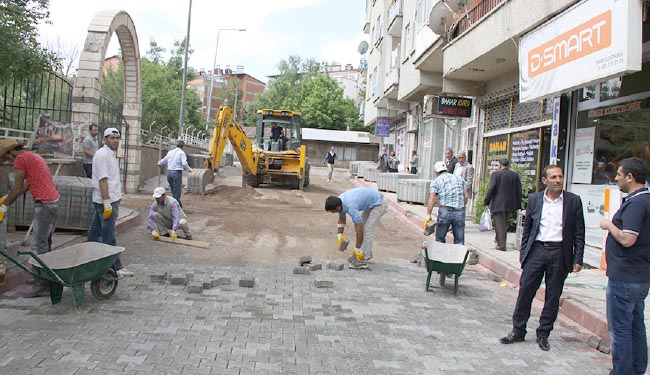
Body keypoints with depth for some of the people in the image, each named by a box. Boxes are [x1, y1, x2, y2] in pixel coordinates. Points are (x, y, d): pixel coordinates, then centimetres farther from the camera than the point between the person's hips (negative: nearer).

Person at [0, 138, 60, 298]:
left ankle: (42, 285, -7)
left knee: (38, 244, -8)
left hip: (44, 204, -10)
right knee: (45, 242, 17)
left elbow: (17, 188, -6)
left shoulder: (20, 159, -7)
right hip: (54, 201, 10)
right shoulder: (35, 156, 22)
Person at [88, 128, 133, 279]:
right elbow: (102, 180, -20)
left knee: (95, 231, 17)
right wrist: (107, 204, -23)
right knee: (109, 237, -6)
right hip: (107, 200, -10)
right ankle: (115, 268, -2)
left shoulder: (111, 154, 17)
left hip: (111, 200, 10)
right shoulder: (102, 155, -14)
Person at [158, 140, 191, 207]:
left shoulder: (170, 152, 11)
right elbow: (184, 163, -17)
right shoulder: (181, 153, -7)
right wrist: (189, 169, 0)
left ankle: (179, 205, 28)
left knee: (173, 190, 18)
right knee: (176, 191, 1)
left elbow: (164, 160, 24)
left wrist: (160, 163, 45)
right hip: (177, 172, -6)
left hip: (169, 172, 6)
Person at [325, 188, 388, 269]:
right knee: (360, 226, 11)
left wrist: (357, 249, -23)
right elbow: (341, 219, 12)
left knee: (368, 229, -13)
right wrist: (340, 236, 5)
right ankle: (367, 253, 20)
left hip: (379, 203, -10)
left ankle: (363, 261, -8)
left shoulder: (350, 206, -33)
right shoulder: (340, 201, -7)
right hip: (371, 204, 10)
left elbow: (360, 229, -30)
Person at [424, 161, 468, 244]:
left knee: (440, 239, 11)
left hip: (445, 212, -3)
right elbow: (466, 196, 11)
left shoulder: (436, 181, 5)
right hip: (460, 212, 3)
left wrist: (428, 215, -8)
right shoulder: (459, 178, 18)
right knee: (459, 240, 8)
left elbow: (432, 199, -7)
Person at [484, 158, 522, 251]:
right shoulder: (515, 175, 6)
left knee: (499, 224, 1)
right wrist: (518, 205, 13)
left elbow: (491, 189, -13)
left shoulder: (496, 174, -8)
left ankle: (502, 245, -1)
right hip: (511, 205, 5)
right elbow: (519, 191, 7)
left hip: (498, 204, -5)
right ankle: (498, 240, 28)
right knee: (504, 223, 19)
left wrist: (486, 202, -6)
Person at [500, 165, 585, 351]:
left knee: (553, 296, 7)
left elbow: (579, 233, 3)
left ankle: (543, 334, 21)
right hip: (536, 250, 1)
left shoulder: (573, 201, 2)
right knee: (525, 291, 2)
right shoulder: (534, 200, 6)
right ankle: (518, 331, 15)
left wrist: (577, 259, -2)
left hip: (559, 253, -1)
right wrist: (523, 253, 7)